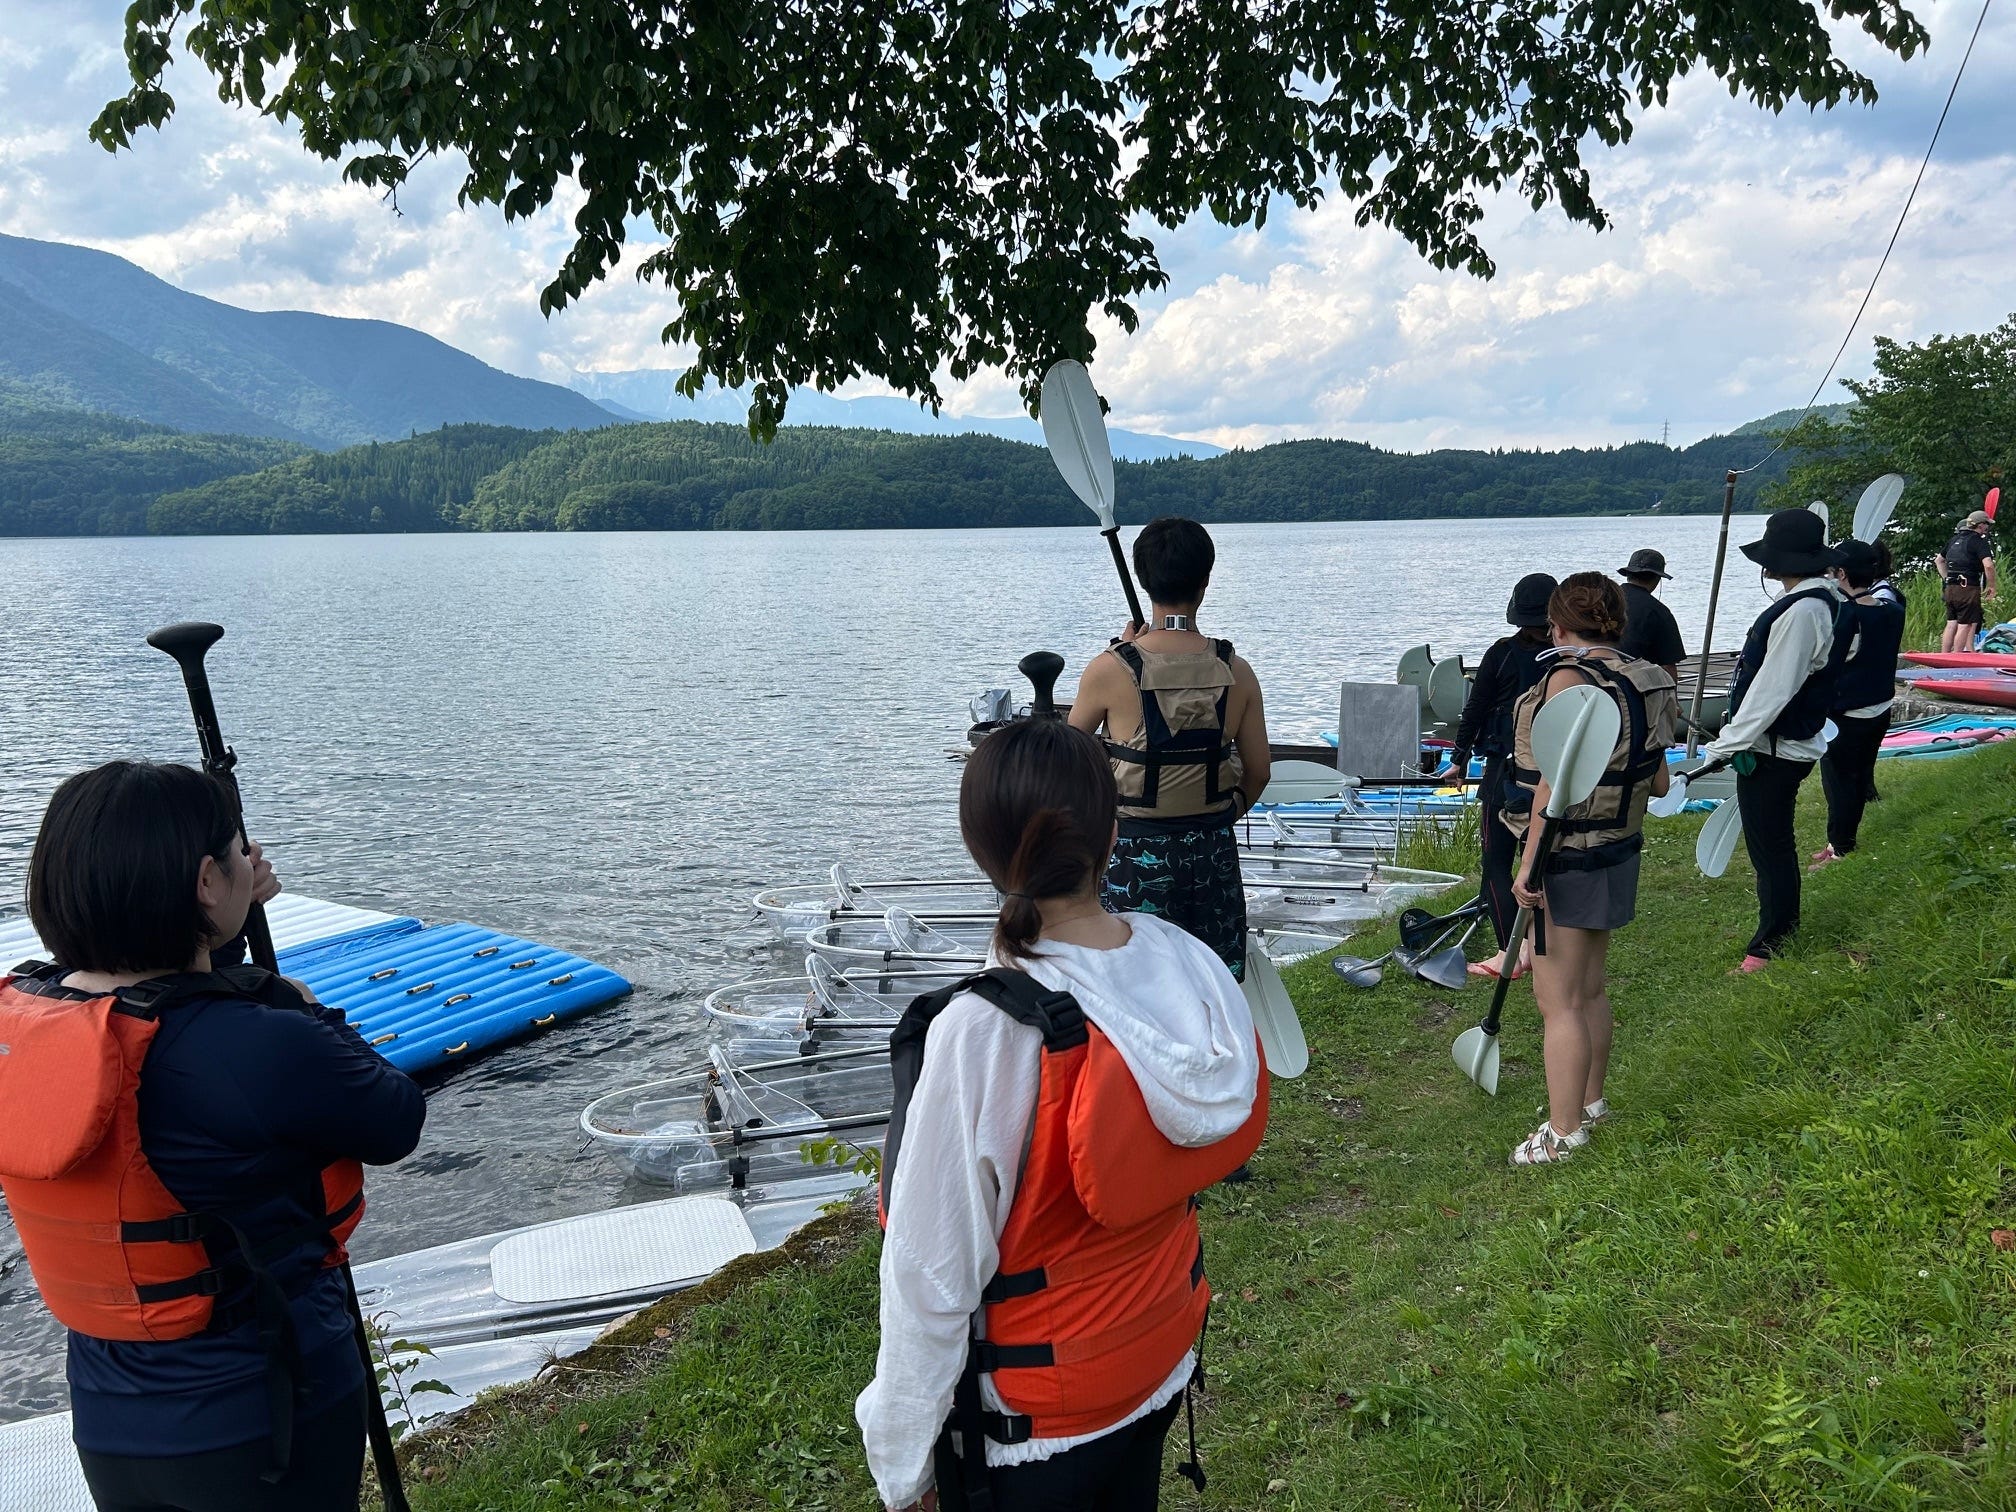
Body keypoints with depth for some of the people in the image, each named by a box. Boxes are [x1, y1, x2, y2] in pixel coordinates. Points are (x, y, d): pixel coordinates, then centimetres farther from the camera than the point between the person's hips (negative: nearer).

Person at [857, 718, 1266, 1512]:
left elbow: (933, 1275, -24)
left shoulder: (980, 1036, -32)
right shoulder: (1192, 965, -15)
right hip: (1164, 1357, 6)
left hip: (1033, 1415, -5)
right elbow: (1174, 1158, 1)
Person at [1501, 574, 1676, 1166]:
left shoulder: (1569, 676, -19)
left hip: (1569, 857, -9)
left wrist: (1529, 862, -24)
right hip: (1618, 851, 9)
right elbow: (1658, 782, 12)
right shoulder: (1642, 679, 5)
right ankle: (1590, 1099, 36)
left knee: (1558, 1001, 0)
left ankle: (1564, 1130, 7)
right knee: (1591, 988, 22)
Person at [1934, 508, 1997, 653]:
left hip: (1950, 588, 8)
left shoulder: (1954, 540, 15)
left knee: (1951, 624, 11)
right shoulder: (1979, 541, -9)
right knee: (1965, 625, -2)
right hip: (1969, 588, -8)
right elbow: (1988, 565, -20)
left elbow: (1938, 560, 25)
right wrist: (1992, 586, -8)